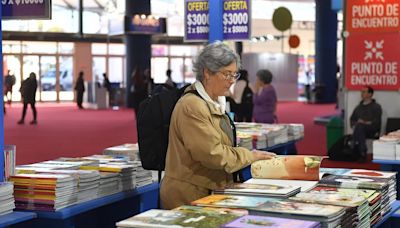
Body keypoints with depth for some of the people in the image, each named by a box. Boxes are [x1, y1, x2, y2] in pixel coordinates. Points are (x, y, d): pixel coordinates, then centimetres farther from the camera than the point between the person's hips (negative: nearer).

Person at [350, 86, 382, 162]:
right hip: (361, 130, 3)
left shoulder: (376, 107, 10)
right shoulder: (359, 107, 25)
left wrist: (365, 123, -17)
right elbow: (352, 119, 22)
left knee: (359, 126, -36)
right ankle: (362, 153, -38)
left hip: (372, 131, -3)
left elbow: (377, 121, -3)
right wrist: (354, 125, -1)